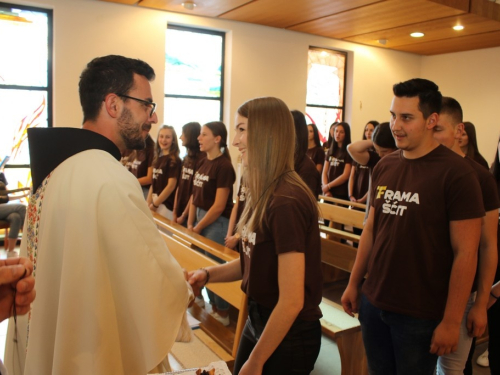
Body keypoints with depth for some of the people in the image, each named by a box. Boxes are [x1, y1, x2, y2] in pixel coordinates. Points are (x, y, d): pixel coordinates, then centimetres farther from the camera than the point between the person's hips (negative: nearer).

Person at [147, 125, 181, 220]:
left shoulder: (174, 160, -9)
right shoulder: (158, 159, 11)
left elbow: (171, 186, -15)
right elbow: (154, 184, 12)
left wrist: (154, 205, -11)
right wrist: (148, 204, 5)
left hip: (166, 205, -7)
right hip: (154, 202, 7)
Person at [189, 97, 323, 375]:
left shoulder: (286, 202, -27)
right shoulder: (264, 194, 0)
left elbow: (292, 301, -25)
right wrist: (208, 274, -4)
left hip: (289, 334, -7)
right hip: (258, 319, 8)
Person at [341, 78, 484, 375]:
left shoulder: (456, 173, -14)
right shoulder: (384, 167, 2)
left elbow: (465, 253, -13)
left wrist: (451, 322, -13)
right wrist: (354, 283, 10)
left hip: (420, 315, -5)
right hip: (373, 303, 5)